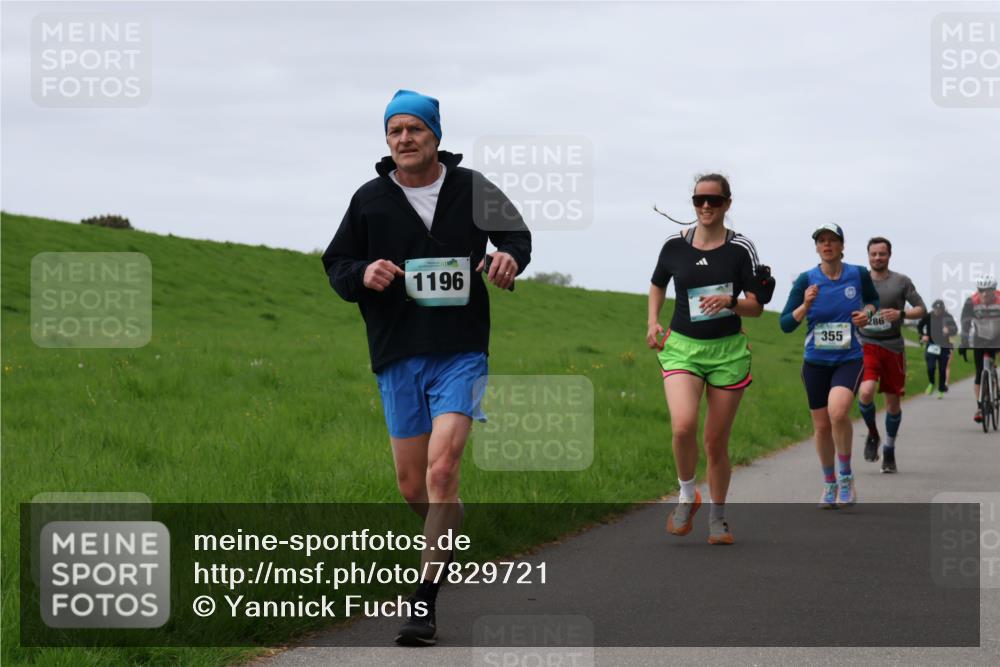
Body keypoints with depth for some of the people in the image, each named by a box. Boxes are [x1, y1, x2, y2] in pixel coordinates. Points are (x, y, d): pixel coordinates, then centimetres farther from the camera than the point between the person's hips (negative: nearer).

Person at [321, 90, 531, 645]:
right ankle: (452, 532, 42)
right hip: (398, 358, 3)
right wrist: (362, 274, -12)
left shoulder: (471, 188, 2)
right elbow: (336, 264, 11)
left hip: (461, 353, -2)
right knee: (413, 486, 8)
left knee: (441, 470, -17)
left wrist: (511, 257, -5)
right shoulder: (371, 199, 3)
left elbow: (517, 231, 18)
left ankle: (426, 603, -13)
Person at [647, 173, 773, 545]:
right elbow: (657, 285, 21)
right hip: (681, 346, 0)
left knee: (716, 442, 5)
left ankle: (717, 518, 24)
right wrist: (653, 321, 5)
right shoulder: (675, 245, 2)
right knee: (683, 425, -24)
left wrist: (730, 301, -21)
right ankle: (687, 496, 1)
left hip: (728, 351, 0)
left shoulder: (741, 248, -2)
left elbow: (756, 307, -2)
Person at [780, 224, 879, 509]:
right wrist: (805, 305, -23)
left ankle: (846, 475, -7)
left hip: (850, 359, -2)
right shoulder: (806, 280, -6)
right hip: (816, 362, 2)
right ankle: (829, 484, 30)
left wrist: (867, 312, -5)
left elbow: (873, 299, 17)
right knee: (822, 426, 8)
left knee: (838, 411, -27)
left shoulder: (859, 274, -4)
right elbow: (786, 324, -6)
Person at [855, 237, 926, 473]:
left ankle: (889, 449, 25)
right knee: (866, 392, -24)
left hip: (892, 347, 0)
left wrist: (901, 314, -17)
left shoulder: (901, 282, 2)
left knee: (893, 402, 5)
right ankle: (872, 434, 4)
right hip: (866, 346, 0)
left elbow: (922, 309, 0)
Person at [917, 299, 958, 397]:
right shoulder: (928, 316, -6)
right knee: (931, 367, -15)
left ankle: (941, 390, 19)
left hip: (943, 346, 0)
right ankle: (931, 384, 13)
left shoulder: (948, 317, -8)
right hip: (931, 345, 0)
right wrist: (923, 335, -12)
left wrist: (948, 330, -36)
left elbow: (955, 329, -14)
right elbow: (919, 326, 6)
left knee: (942, 369, 3)